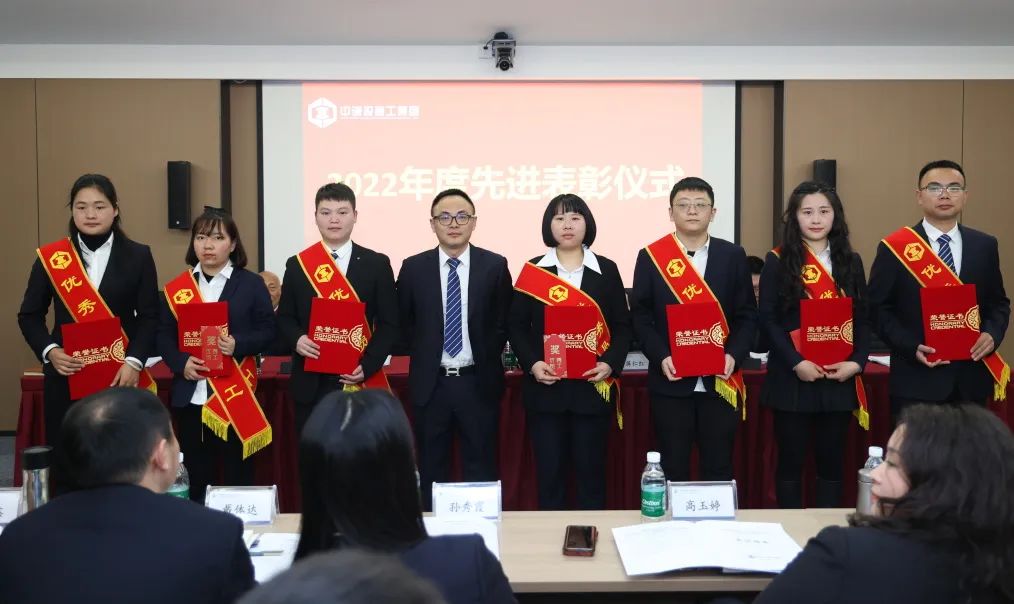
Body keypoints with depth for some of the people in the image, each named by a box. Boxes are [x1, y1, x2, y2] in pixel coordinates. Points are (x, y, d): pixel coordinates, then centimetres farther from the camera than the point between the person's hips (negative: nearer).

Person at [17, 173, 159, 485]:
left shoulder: (138, 255, 4)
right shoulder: (50, 257, 6)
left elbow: (150, 316, 1)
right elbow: (29, 315, 9)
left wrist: (134, 361, -12)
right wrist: (49, 351, -8)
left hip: (122, 374, -1)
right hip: (66, 375, 1)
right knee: (65, 460, 4)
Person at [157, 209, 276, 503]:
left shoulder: (251, 283, 1)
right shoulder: (177, 287, 9)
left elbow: (268, 331, -1)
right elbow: (163, 335, 7)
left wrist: (238, 345, -19)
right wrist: (181, 362, -11)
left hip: (236, 394, -3)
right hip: (190, 394, 3)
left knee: (237, 473, 4)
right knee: (196, 475, 11)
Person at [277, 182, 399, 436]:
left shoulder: (377, 264, 2)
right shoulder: (297, 265, 7)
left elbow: (389, 323, 0)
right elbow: (284, 317, 11)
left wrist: (367, 365, -13)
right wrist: (296, 339, -11)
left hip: (361, 381, -1)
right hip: (310, 383, 1)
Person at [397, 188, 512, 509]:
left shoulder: (495, 266, -2)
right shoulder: (413, 268, 0)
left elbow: (504, 322, 5)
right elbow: (403, 323, 9)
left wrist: (484, 360, 0)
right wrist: (424, 356, 4)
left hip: (478, 383, 0)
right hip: (430, 383, 1)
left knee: (480, 470, 9)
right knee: (432, 470, 12)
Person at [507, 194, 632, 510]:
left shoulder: (607, 270, 5)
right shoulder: (532, 270, 4)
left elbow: (622, 325, 4)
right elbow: (516, 325, 2)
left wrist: (611, 363, -12)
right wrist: (531, 364, -13)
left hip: (593, 386, 0)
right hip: (545, 386, 0)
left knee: (591, 469, 7)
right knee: (549, 469, 5)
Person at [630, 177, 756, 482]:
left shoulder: (733, 256, 5)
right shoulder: (650, 256, 1)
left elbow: (748, 315, 5)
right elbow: (640, 316, 0)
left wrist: (734, 355, -11)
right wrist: (660, 357, -14)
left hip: (720, 381, 1)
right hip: (670, 381, -1)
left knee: (718, 468, 10)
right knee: (672, 469, 8)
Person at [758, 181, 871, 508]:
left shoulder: (850, 261, 9)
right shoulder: (778, 261, -1)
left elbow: (863, 319, 8)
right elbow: (768, 320, -7)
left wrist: (857, 362, -7)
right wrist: (796, 363, -16)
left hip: (839, 378, 3)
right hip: (792, 377, -3)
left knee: (831, 462, 10)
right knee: (790, 460, 5)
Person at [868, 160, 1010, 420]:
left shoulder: (985, 245, 8)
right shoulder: (894, 248, -4)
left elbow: (998, 302, 13)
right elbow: (878, 309, -4)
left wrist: (992, 334, -7)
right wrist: (912, 347, -16)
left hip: (971, 378, 4)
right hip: (917, 380, -4)